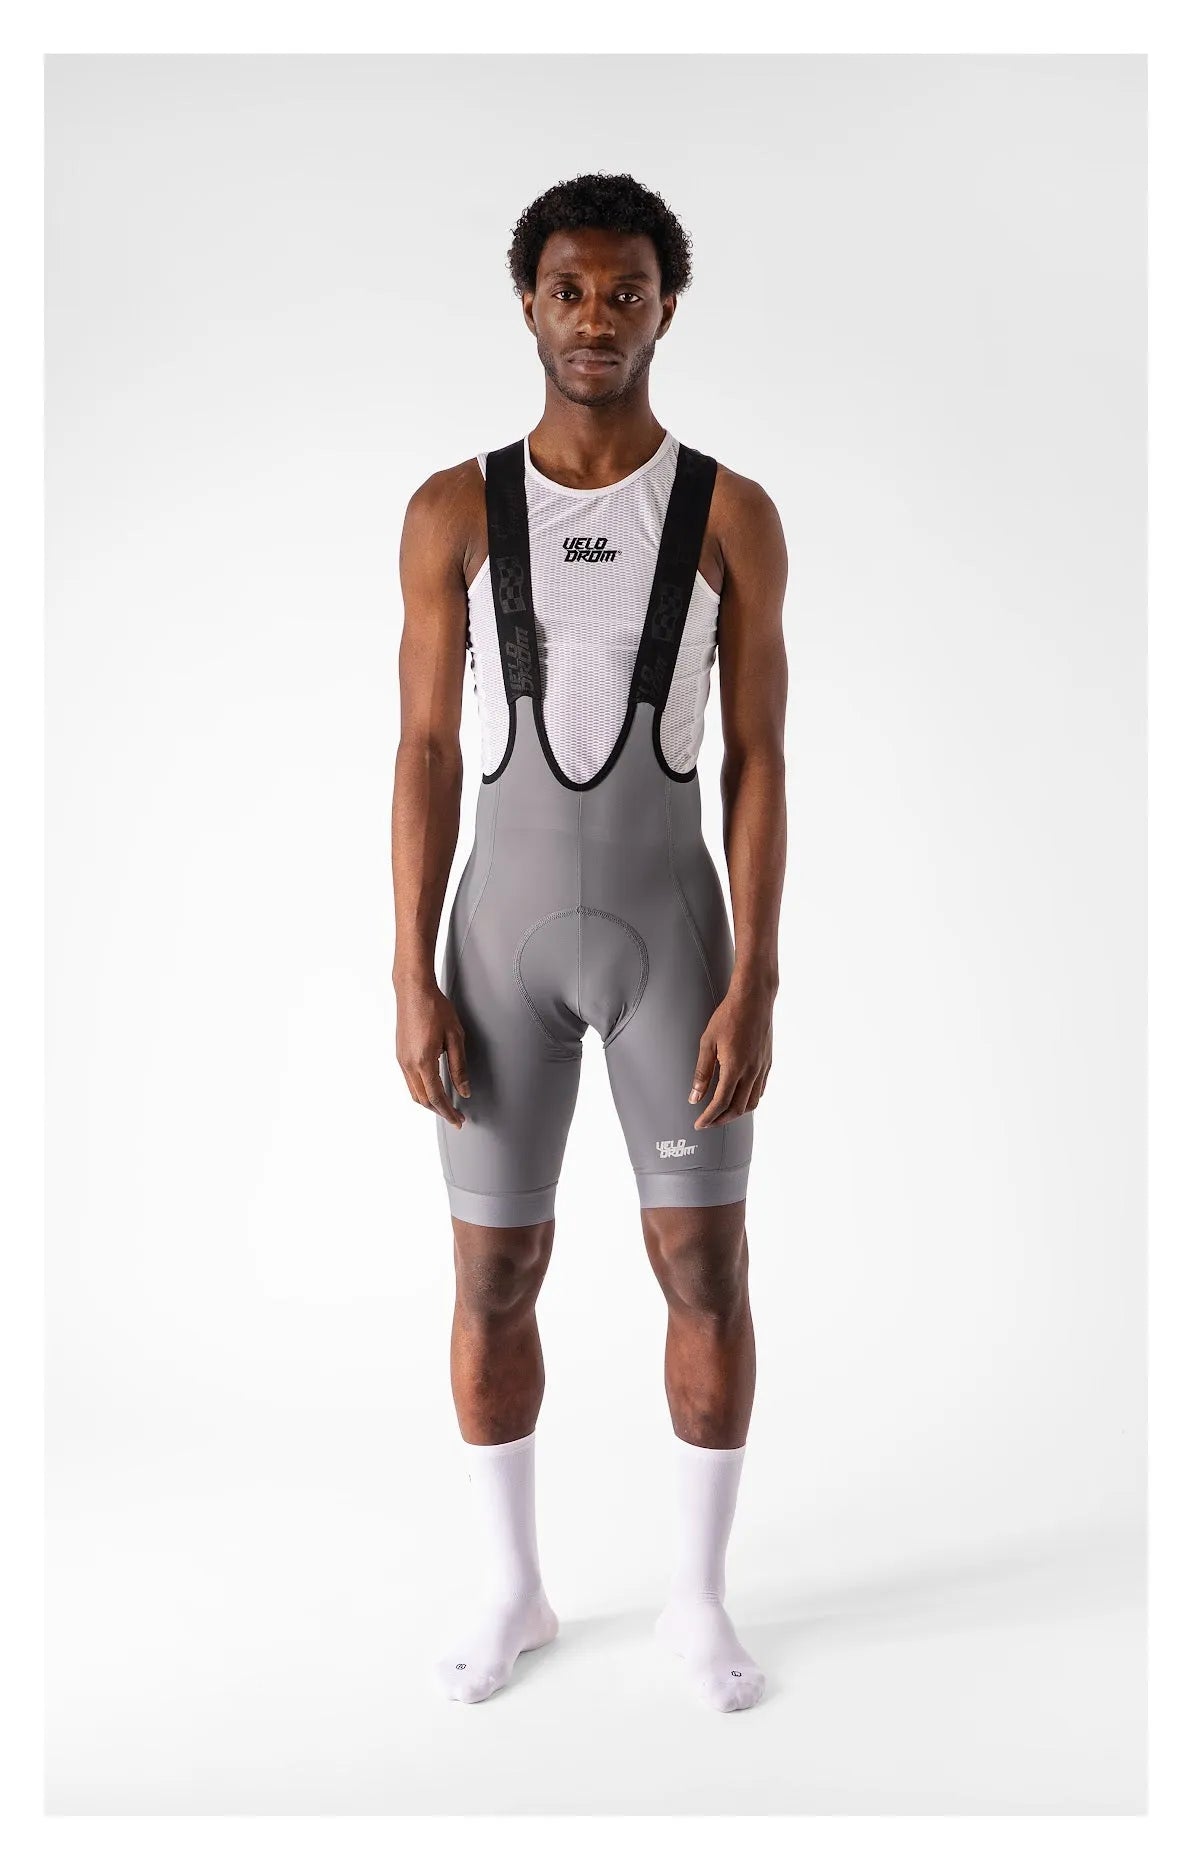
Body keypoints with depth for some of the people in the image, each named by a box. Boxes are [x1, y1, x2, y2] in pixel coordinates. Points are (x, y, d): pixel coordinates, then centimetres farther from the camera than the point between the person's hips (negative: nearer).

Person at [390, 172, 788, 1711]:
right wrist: (413, 982, -7)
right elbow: (427, 754, -1)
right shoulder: (453, 512, 1)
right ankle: (512, 1588, 29)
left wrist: (755, 986, -10)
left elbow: (757, 761, -3)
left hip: (672, 931, 0)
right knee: (495, 1277, 6)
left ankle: (698, 1599, 24)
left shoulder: (733, 515, 0)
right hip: (505, 935, 1)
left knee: (705, 1270, 1)